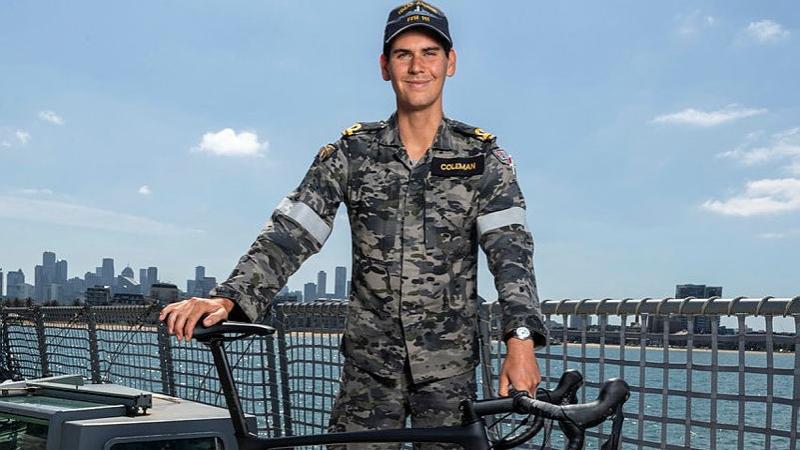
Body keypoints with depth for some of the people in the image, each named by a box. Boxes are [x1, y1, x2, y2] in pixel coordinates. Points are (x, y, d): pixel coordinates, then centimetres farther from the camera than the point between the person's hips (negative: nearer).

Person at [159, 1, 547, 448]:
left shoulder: (483, 158, 0)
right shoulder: (352, 153, 1)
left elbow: (510, 248, -11)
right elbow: (289, 234, -7)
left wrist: (521, 337, -27)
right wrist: (229, 298, -22)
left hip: (451, 367, 0)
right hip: (370, 364, 1)